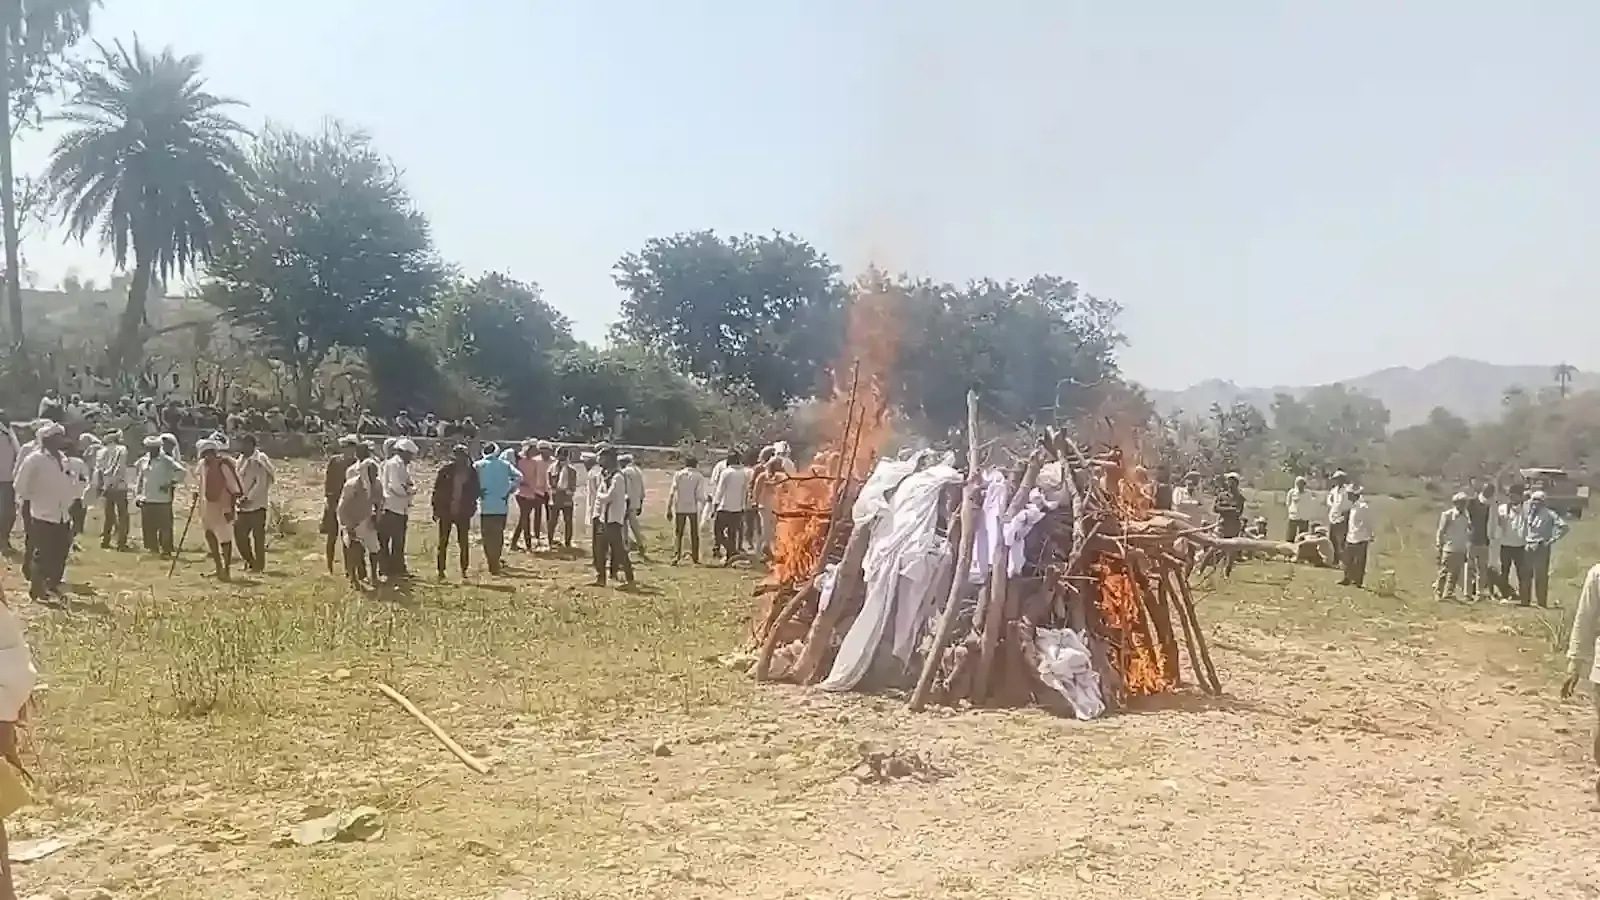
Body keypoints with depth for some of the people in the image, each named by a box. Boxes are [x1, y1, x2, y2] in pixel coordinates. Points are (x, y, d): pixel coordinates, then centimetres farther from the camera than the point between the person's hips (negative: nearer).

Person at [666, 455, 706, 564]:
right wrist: (705, 500, 13)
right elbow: (699, 496, -9)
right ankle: (695, 558, 13)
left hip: (679, 508, 1)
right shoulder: (699, 477, -2)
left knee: (677, 534, 8)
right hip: (693, 508, 0)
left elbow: (672, 493, -5)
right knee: (694, 534, 12)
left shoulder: (678, 474, 1)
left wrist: (669, 509, -3)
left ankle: (676, 557, -3)